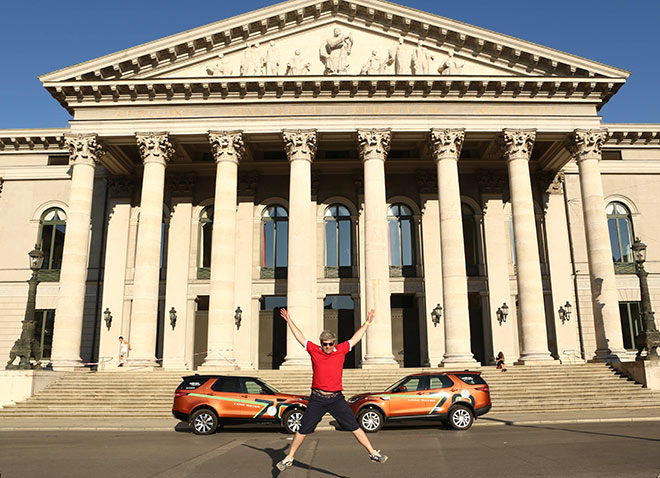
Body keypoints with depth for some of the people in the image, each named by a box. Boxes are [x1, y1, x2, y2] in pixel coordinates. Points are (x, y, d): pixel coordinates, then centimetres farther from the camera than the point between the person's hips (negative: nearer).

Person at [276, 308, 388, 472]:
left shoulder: (341, 350, 4)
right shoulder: (314, 351, 2)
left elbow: (355, 338, 14)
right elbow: (300, 337, 9)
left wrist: (367, 322, 19)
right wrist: (289, 321, 13)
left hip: (337, 398, 1)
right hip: (317, 399, 0)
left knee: (355, 427, 2)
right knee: (303, 430, 4)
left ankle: (373, 453, 12)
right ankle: (289, 458, 19)